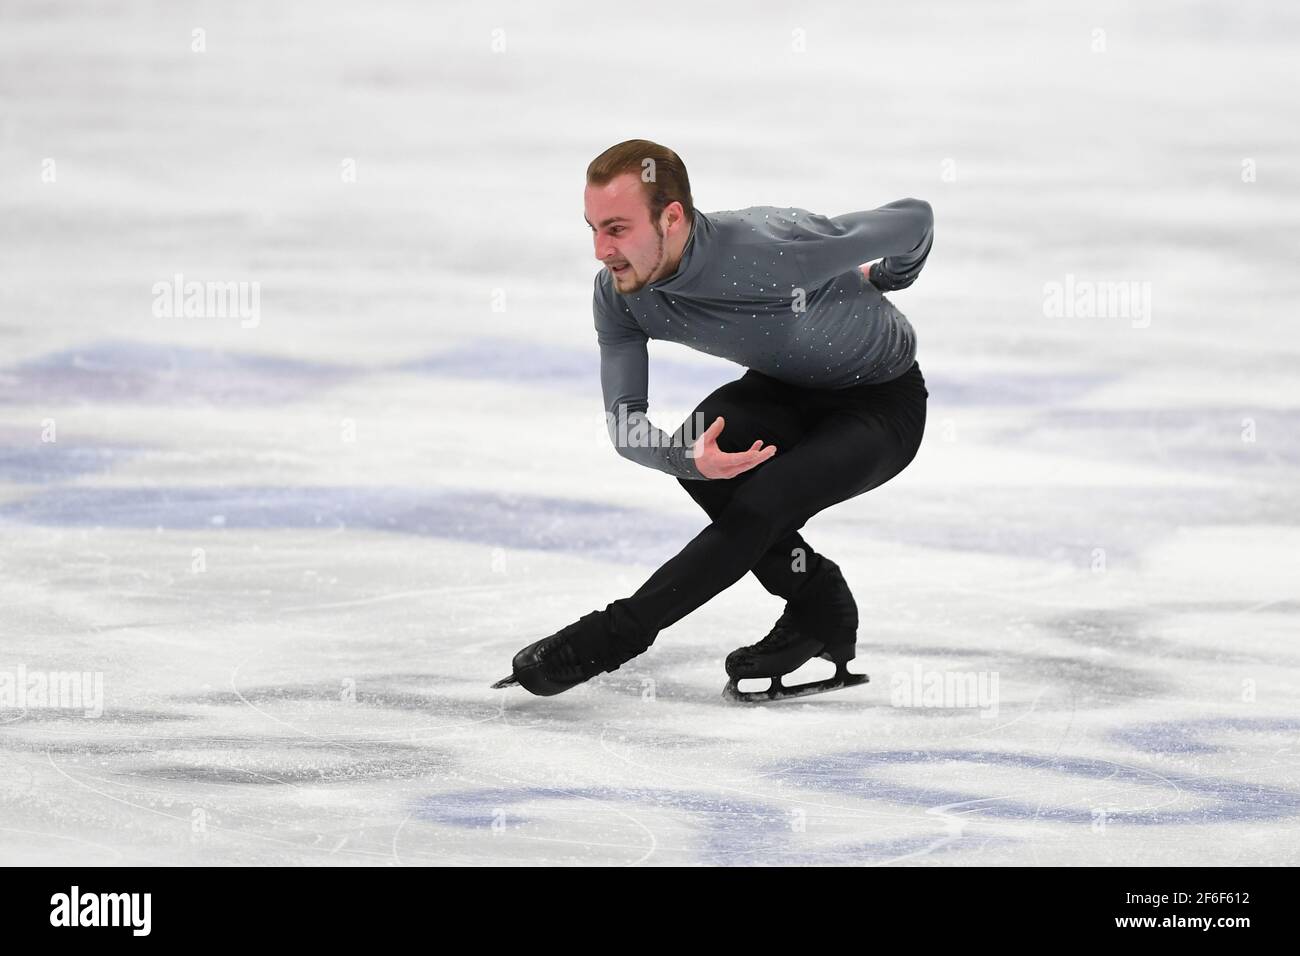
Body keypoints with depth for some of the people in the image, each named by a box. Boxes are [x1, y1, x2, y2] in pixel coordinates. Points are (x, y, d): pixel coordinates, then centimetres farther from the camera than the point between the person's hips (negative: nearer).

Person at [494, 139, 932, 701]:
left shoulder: (773, 248, -38)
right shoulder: (618, 294, -19)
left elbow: (915, 220, -25)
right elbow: (625, 423, -17)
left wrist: (885, 280, 0)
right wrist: (690, 458, -41)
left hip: (884, 402, -6)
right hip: (785, 389, 6)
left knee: (761, 505, -28)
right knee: (701, 442, -24)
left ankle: (612, 637, -16)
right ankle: (819, 611, -5)